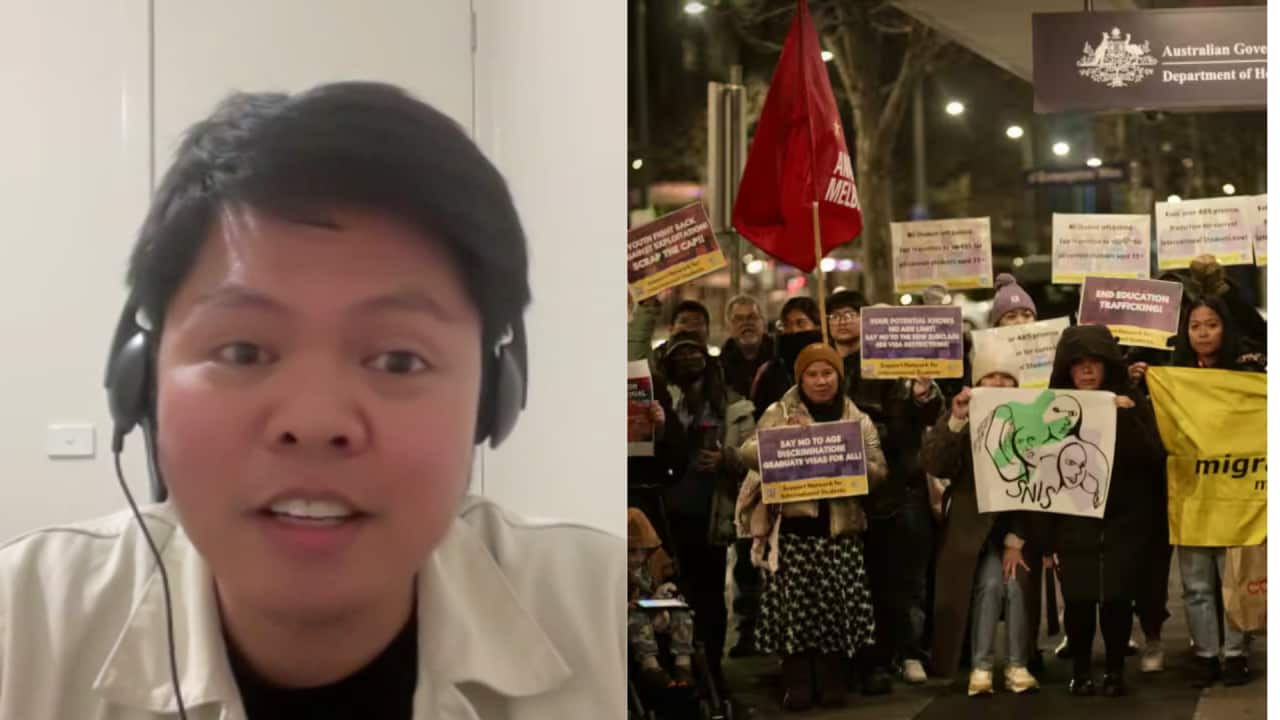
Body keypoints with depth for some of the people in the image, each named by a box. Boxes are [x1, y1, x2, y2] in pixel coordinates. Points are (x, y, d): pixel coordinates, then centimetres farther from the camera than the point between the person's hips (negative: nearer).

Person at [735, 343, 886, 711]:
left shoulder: (859, 420, 11)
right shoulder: (779, 413, 5)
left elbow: (878, 470, 3)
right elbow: (750, 454, -4)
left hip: (840, 525, 2)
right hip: (791, 525, -2)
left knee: (838, 601, 0)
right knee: (794, 602, -5)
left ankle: (832, 680, 13)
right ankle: (798, 682, 5)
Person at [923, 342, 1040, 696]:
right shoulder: (964, 418, -1)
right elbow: (935, 465, -15)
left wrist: (1015, 539, -11)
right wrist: (955, 421, -27)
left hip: (1017, 522, 1)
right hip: (974, 524, -1)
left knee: (1017, 583, -18)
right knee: (990, 583, -20)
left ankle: (1018, 665, -5)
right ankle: (981, 666, -12)